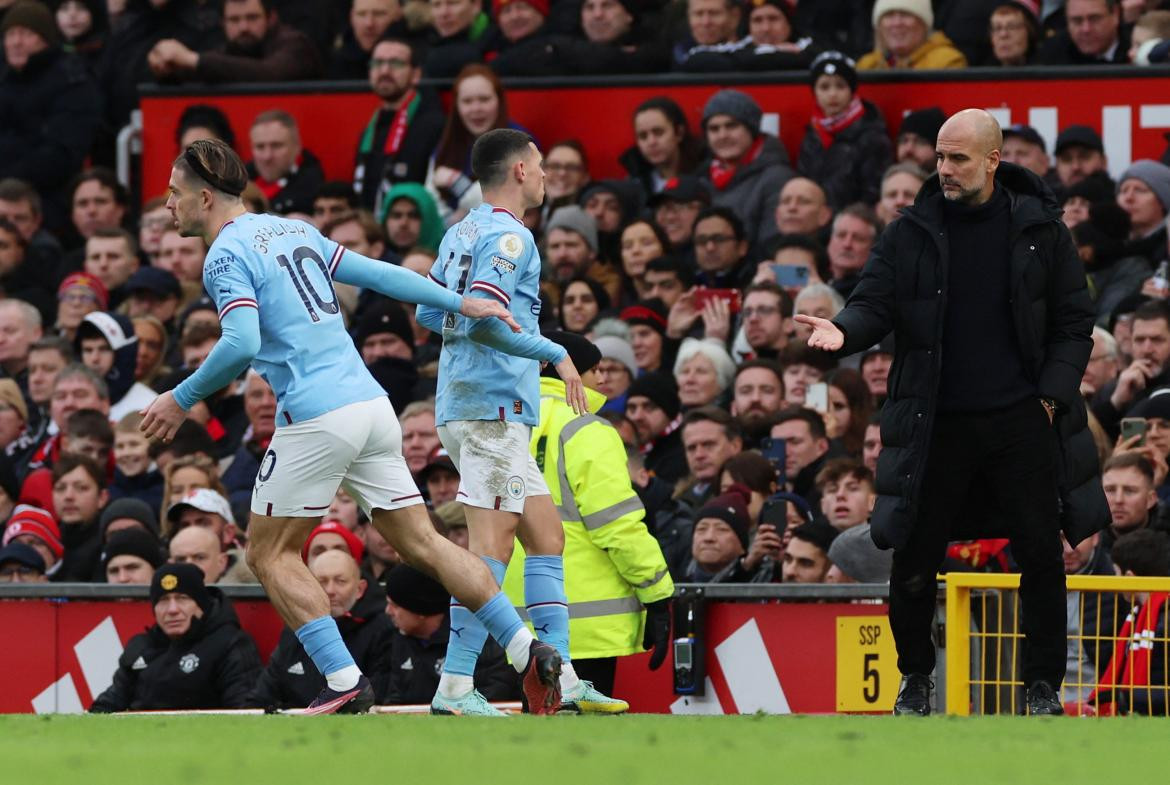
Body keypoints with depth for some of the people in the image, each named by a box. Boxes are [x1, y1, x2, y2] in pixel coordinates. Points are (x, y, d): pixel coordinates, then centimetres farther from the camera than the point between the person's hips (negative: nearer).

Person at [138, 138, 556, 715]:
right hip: (371, 404, 8)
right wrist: (461, 303, 22)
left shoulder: (227, 255, -7)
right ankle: (528, 651, 4)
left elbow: (241, 344, -20)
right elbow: (377, 273, 18)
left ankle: (345, 683, -5)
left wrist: (182, 399, -9)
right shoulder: (294, 232, 17)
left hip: (317, 418, -8)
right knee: (421, 542, 10)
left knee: (270, 554, 4)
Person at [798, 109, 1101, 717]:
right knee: (914, 556, 2)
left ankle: (1044, 684, 14)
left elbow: (1074, 320, 7)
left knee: (1040, 554, 1)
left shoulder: (1038, 230, 3)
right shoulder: (912, 233, 3)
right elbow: (876, 301, -2)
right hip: (937, 424, 0)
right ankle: (915, 679, 21)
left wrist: (1052, 393, -3)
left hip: (1020, 418, 0)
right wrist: (844, 331, -25)